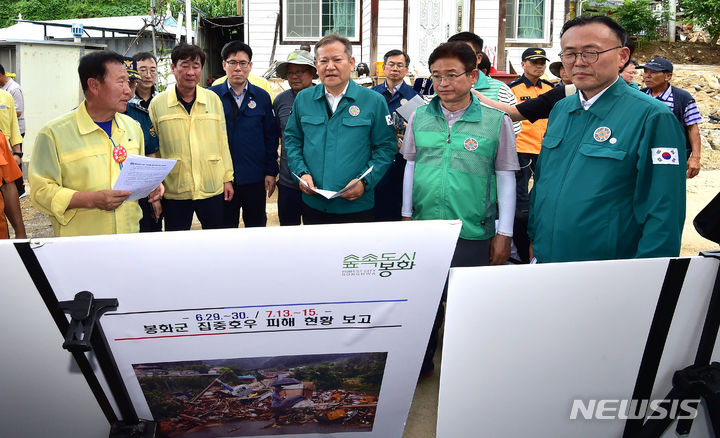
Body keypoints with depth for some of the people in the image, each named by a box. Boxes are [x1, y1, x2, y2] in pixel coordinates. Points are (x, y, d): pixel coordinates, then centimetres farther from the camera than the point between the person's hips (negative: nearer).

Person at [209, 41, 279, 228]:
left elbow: (271, 137, 6)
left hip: (255, 178, 1)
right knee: (226, 230, 10)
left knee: (257, 228, 12)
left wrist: (271, 171, 1)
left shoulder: (262, 97, 4)